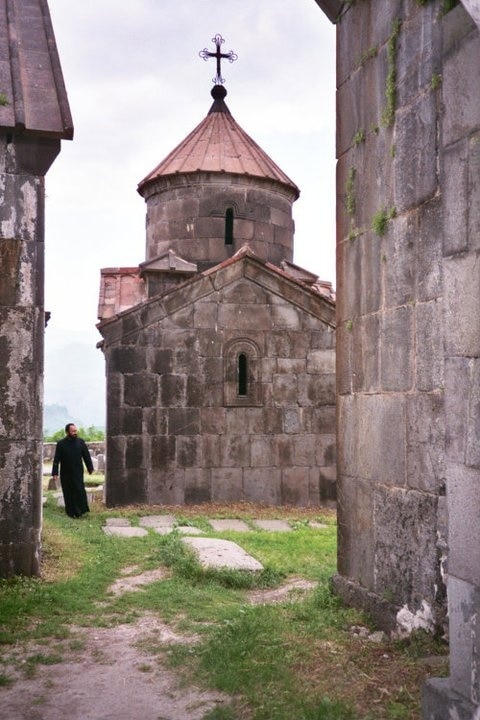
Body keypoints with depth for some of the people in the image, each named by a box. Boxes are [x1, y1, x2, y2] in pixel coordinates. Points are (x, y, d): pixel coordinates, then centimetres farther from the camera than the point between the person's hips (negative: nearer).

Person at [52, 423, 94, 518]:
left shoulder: (80, 442, 1)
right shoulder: (61, 444, -4)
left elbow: (86, 456, 8)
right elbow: (56, 459, -3)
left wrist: (90, 468, 8)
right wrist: (55, 473, -7)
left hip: (78, 472, 1)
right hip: (65, 474, -1)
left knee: (80, 491, -7)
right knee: (68, 494, 4)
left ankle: (81, 510, 3)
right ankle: (71, 512, 14)